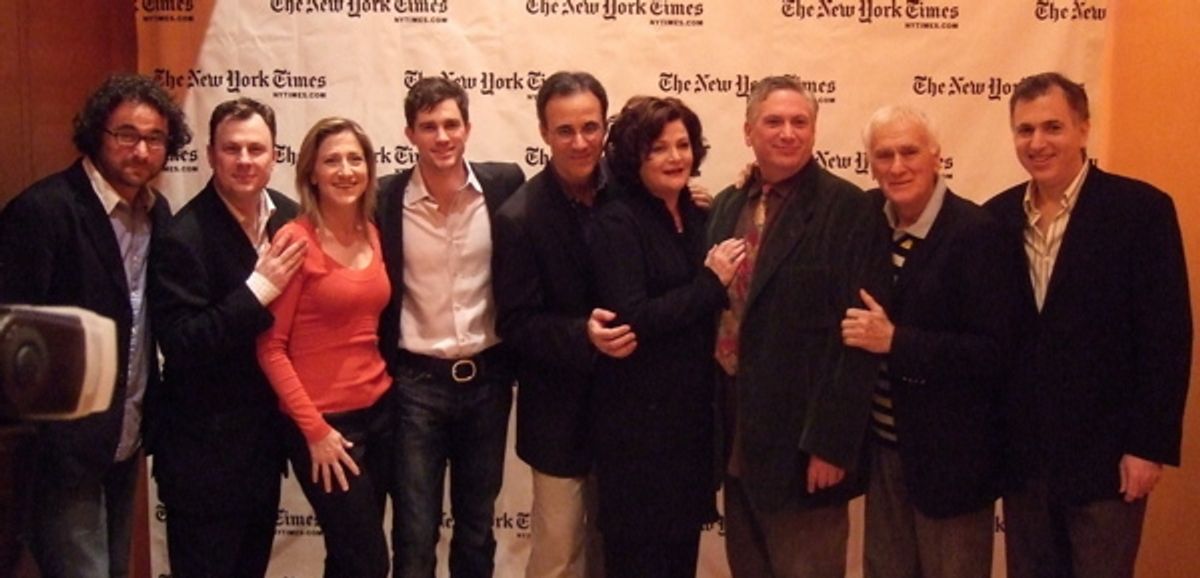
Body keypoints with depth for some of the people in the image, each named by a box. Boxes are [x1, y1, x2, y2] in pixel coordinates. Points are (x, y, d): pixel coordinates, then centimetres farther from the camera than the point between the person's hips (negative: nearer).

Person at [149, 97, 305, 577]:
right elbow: (180, 345, -24)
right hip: (205, 448, -6)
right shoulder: (183, 238, -19)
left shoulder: (290, 217, -1)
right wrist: (258, 288, -28)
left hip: (266, 432, 6)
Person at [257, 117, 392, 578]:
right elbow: (270, 347, -13)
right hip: (324, 421, -6)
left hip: (378, 410, 6)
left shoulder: (372, 235, 6)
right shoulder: (295, 239, -13)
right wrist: (314, 428, -14)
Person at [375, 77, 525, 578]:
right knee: (414, 537, 4)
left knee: (477, 528, 16)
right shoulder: (385, 198, -7)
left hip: (487, 377, 2)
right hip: (416, 381, -1)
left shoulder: (506, 185, -5)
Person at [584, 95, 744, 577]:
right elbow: (630, 320, -23)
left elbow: (707, 310, 13)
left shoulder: (698, 216, 8)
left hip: (693, 413, 7)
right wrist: (711, 282, -17)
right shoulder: (616, 224, -13)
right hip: (638, 420, -7)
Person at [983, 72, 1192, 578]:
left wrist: (1150, 445, -13)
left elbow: (1167, 337, -10)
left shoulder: (1141, 208, -9)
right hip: (1021, 454, 4)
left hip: (1104, 453, -4)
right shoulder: (996, 217, 3)